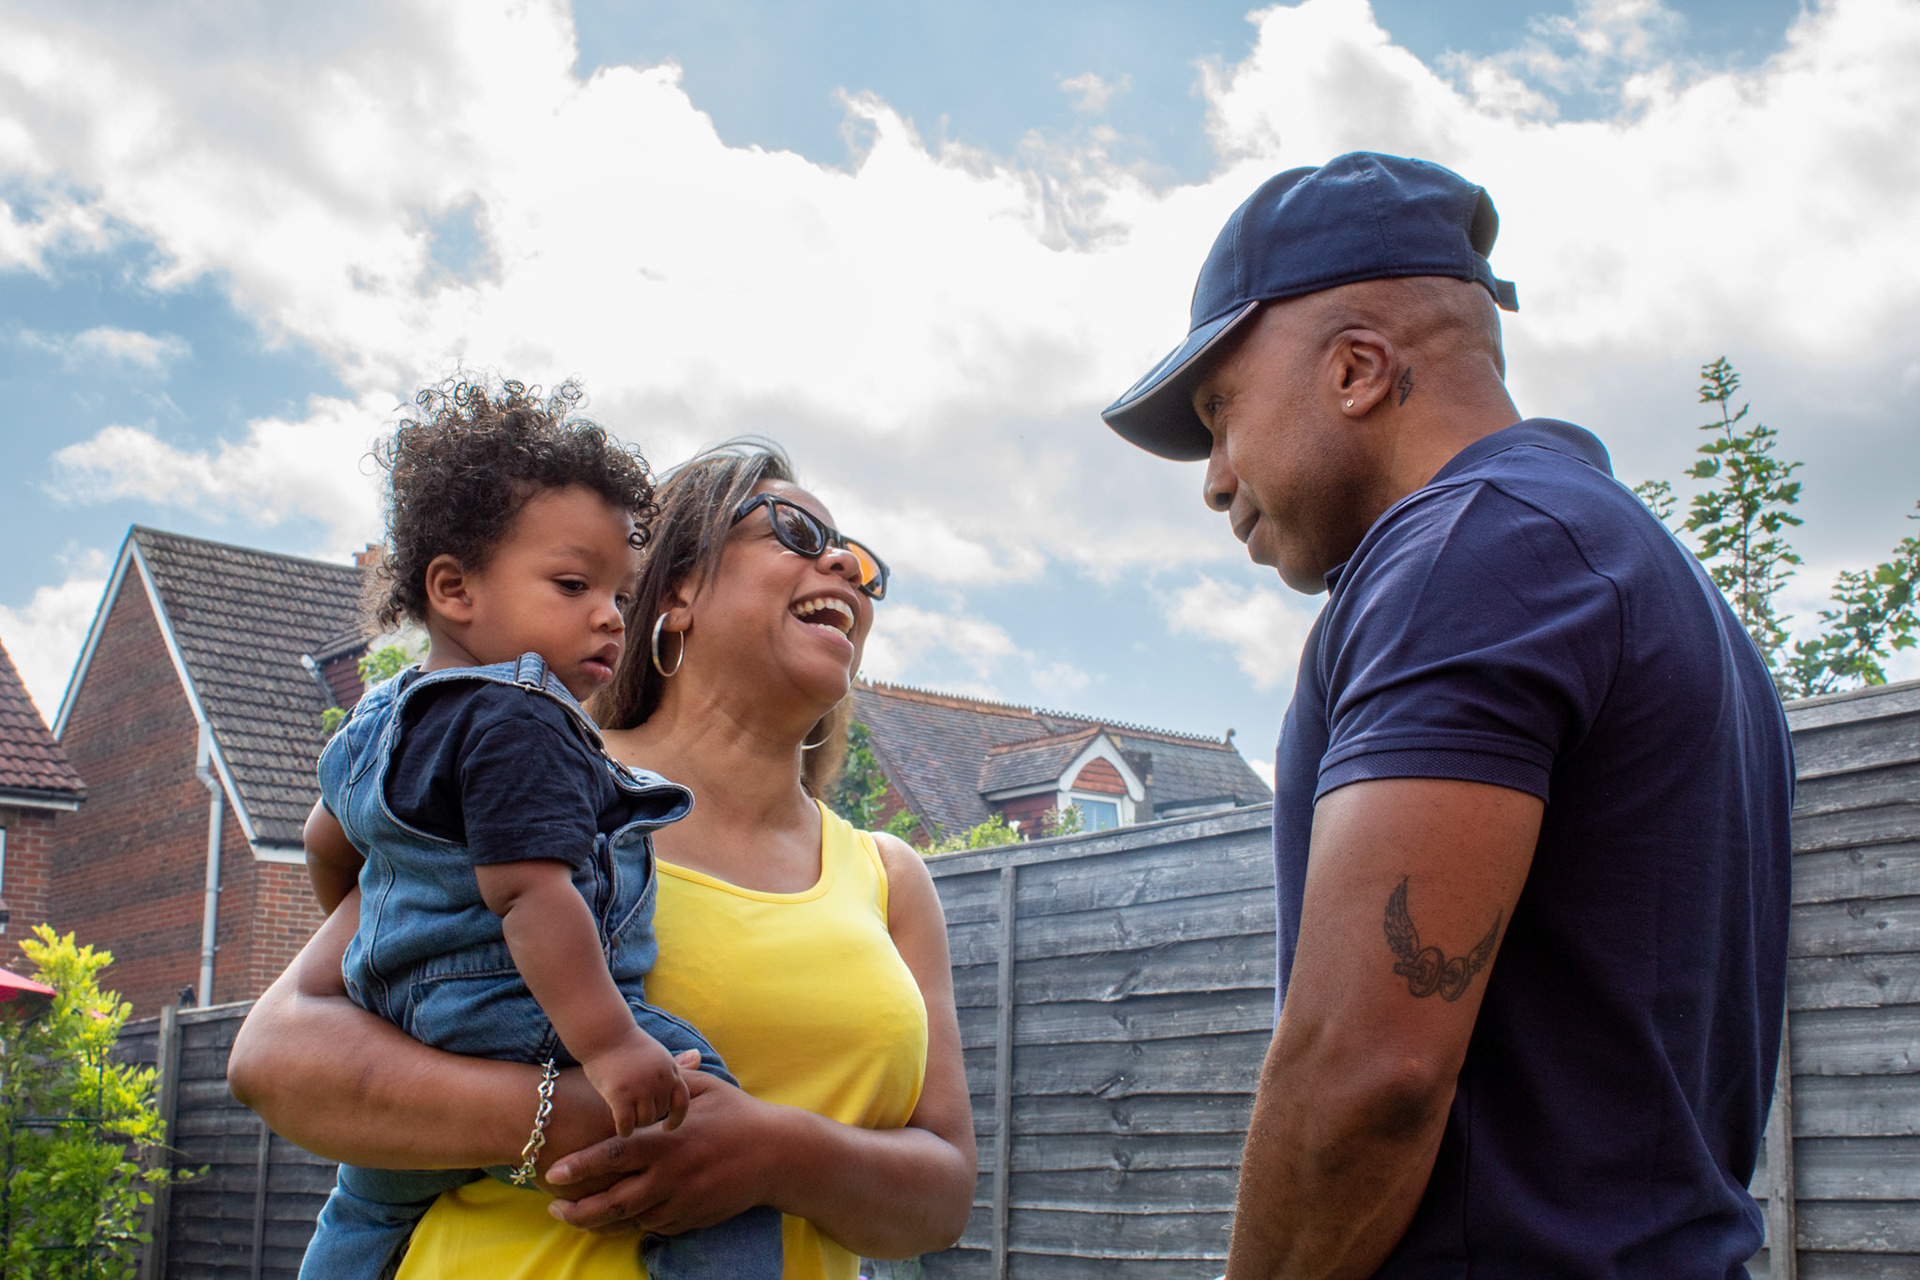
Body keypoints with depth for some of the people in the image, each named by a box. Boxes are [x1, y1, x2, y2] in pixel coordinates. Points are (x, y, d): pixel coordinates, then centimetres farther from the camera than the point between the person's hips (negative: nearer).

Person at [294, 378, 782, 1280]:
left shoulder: (386, 720, 15)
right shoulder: (516, 724, -17)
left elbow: (328, 840, 31)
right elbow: (529, 893, -28)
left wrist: (373, 944, 48)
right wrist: (609, 1043, -33)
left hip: (397, 1035, 11)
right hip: (516, 1027, -11)